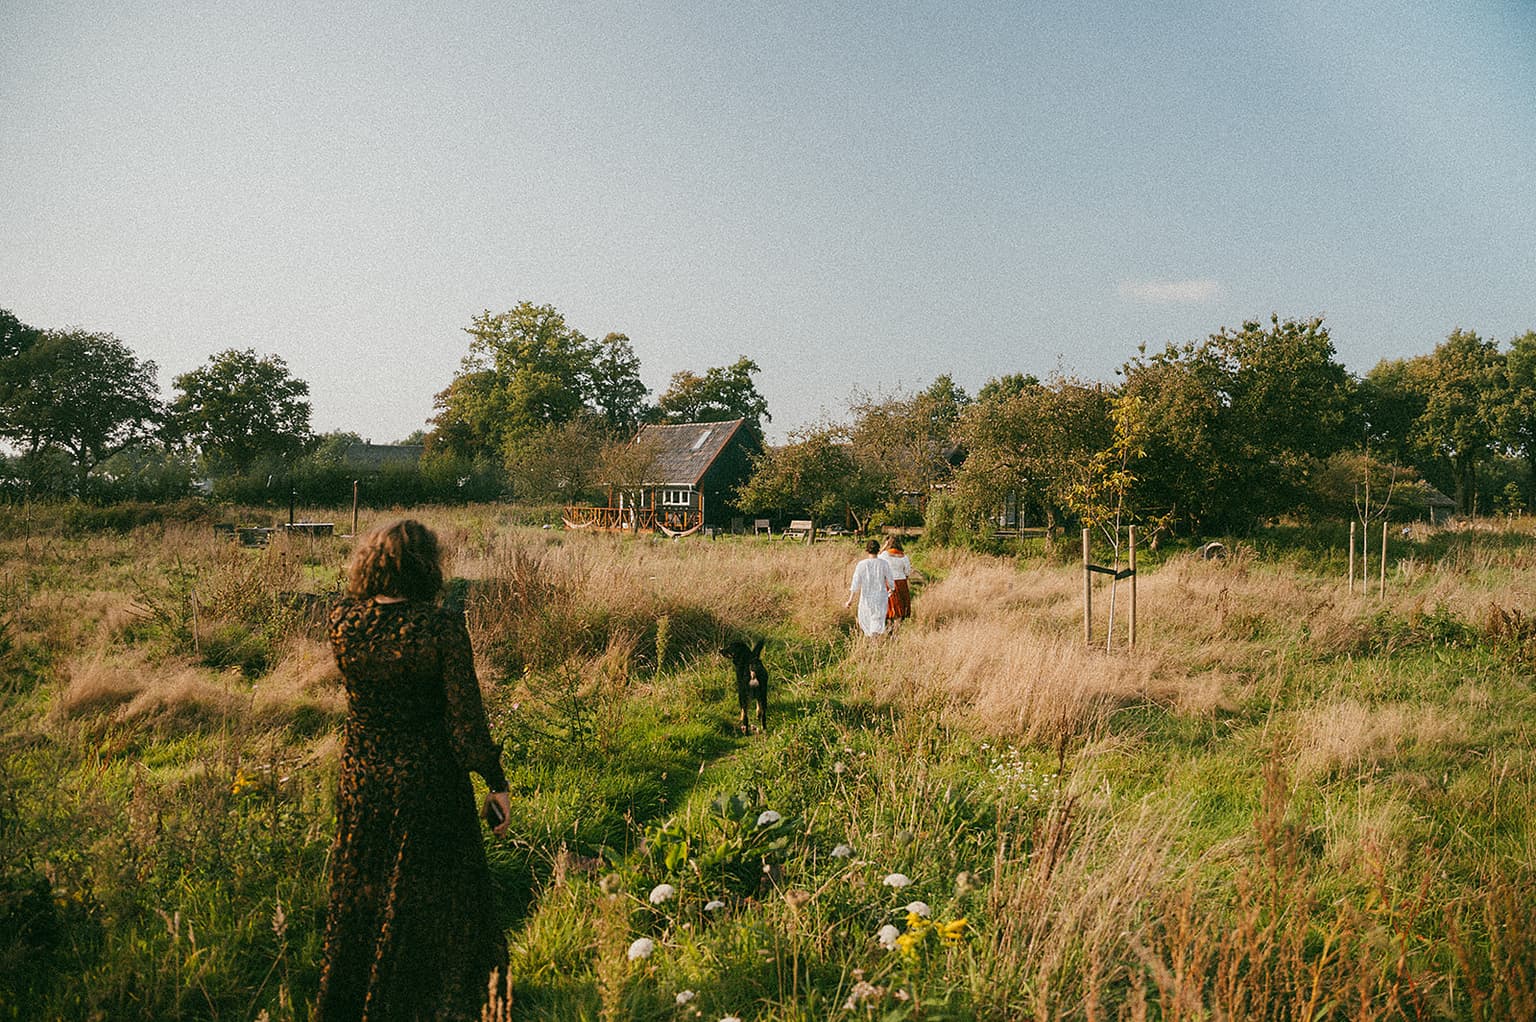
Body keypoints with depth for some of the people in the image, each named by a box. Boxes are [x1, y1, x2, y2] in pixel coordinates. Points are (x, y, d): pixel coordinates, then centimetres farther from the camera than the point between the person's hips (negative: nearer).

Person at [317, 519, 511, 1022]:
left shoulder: (343, 620, -11)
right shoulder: (442, 627, -21)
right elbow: (466, 721, -17)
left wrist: (367, 591, 7)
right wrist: (496, 784, -8)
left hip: (360, 778, 4)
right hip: (427, 781, -4)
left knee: (359, 893, 23)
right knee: (430, 900, 14)